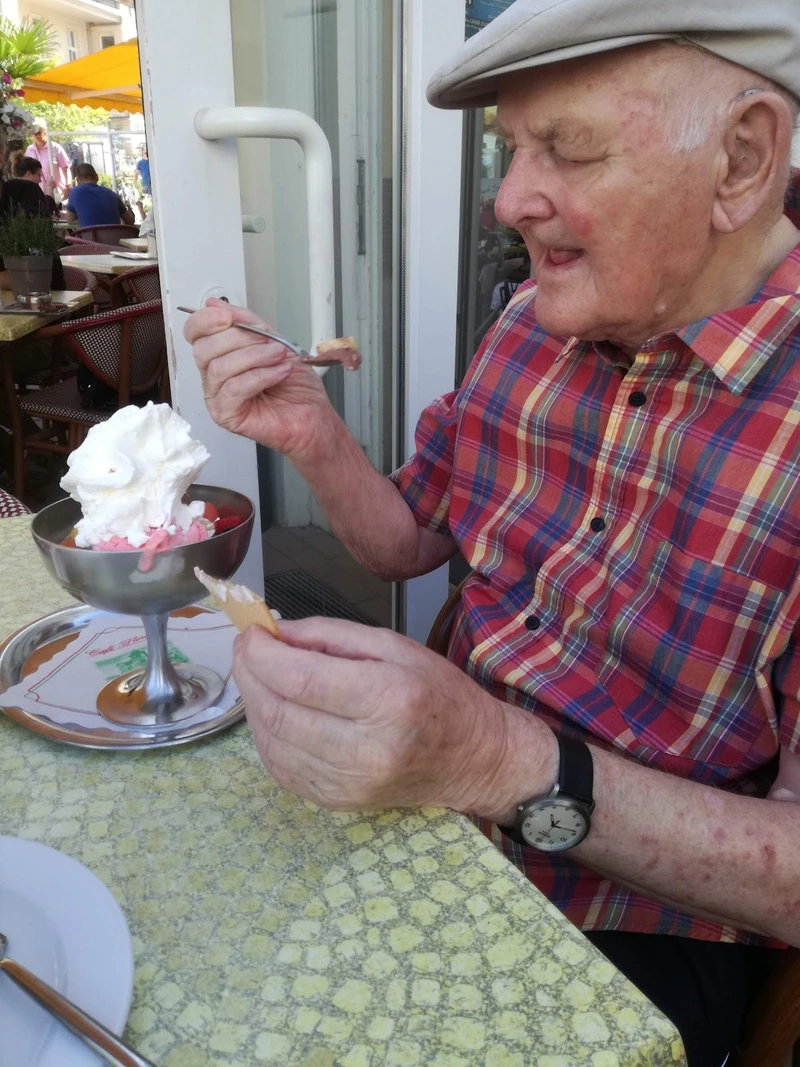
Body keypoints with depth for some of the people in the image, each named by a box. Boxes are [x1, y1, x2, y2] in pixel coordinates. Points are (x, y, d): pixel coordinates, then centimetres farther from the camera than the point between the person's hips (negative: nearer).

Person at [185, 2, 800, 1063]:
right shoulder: (530, 325, -3)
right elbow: (409, 542, 7)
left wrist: (507, 764, -36)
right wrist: (315, 439, -12)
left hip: (637, 932, -4)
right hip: (433, 807, 5)